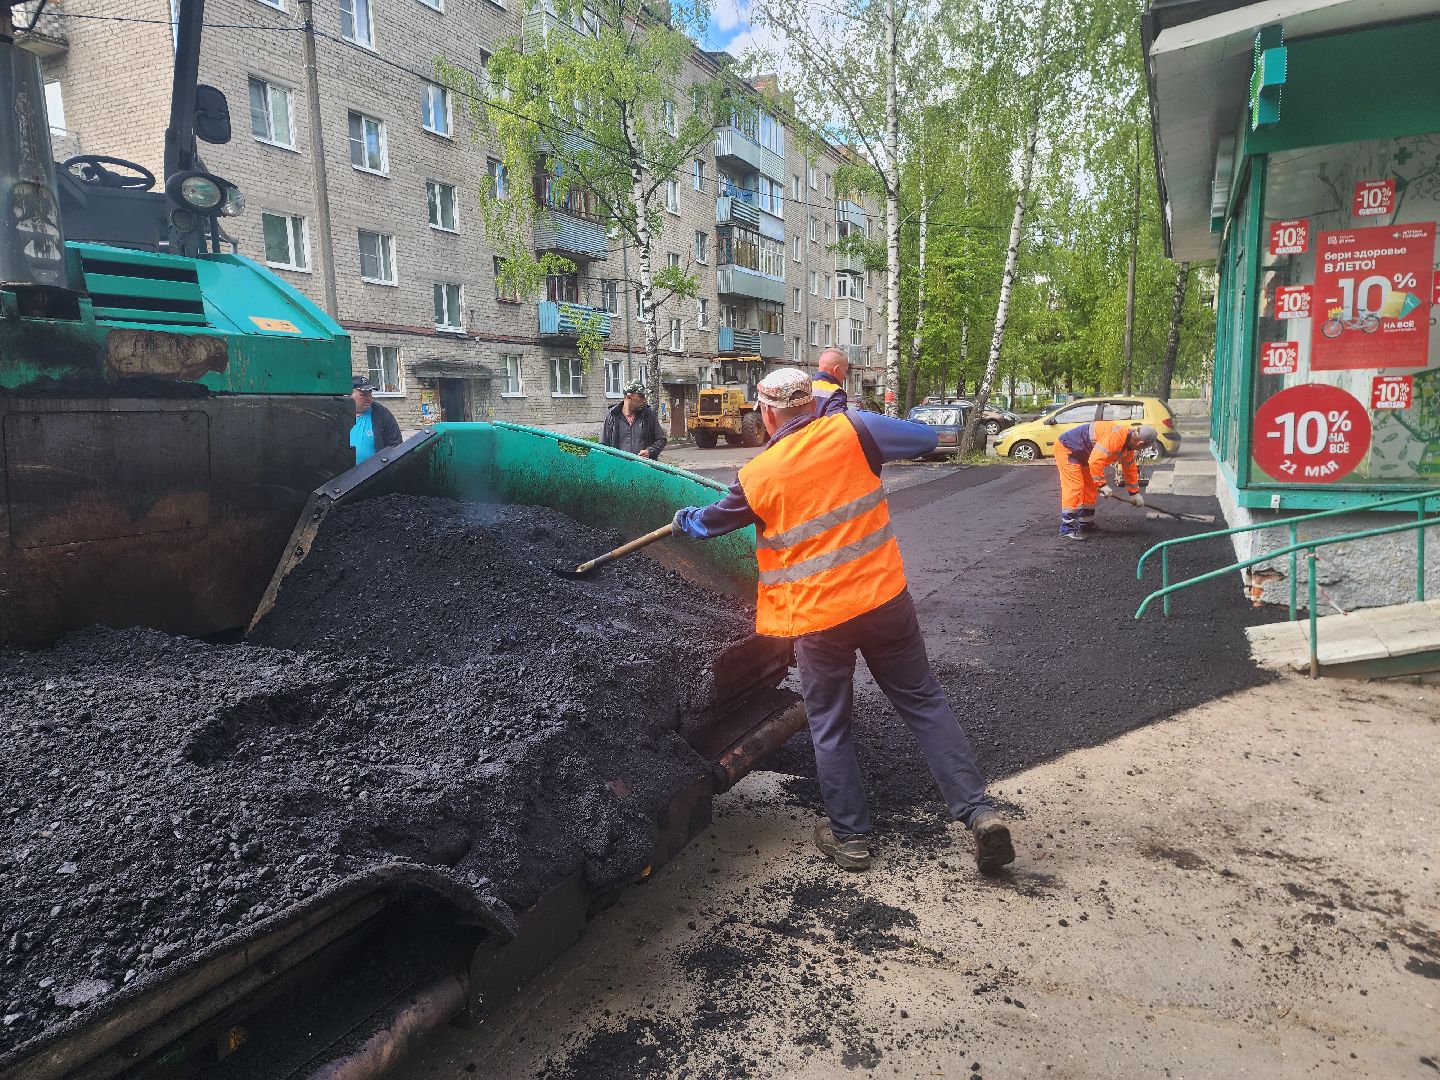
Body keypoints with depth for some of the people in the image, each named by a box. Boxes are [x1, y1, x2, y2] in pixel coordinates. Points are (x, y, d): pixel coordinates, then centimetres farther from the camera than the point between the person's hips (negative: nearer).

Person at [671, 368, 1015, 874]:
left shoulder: (756, 476, -5)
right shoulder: (850, 430, -5)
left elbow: (713, 520, 13)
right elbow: (926, 438, 1)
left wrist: (686, 519, 35)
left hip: (816, 616, -1)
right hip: (884, 597, 2)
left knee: (829, 727, 14)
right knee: (923, 701, 14)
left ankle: (850, 837, 23)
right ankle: (979, 812, 10)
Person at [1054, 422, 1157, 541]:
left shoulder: (1128, 443, 3)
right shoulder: (1116, 435, -30)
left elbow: (1130, 468, 17)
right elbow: (1096, 461, -35)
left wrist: (1134, 493, 21)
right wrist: (1103, 485, -27)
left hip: (1081, 454, 11)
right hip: (1066, 449, -11)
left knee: (1090, 488, 13)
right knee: (1075, 487, -16)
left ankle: (1086, 524, 23)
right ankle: (1067, 529, -16)